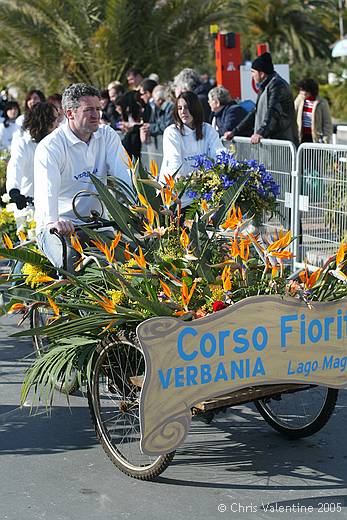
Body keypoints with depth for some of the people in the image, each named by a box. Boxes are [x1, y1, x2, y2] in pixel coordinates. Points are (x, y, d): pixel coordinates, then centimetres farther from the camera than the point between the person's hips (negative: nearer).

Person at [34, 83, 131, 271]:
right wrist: (52, 221, -49)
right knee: (70, 264, -32)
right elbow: (46, 188, -29)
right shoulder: (50, 146, -13)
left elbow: (124, 175, -7)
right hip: (59, 226, -5)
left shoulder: (108, 136, 5)